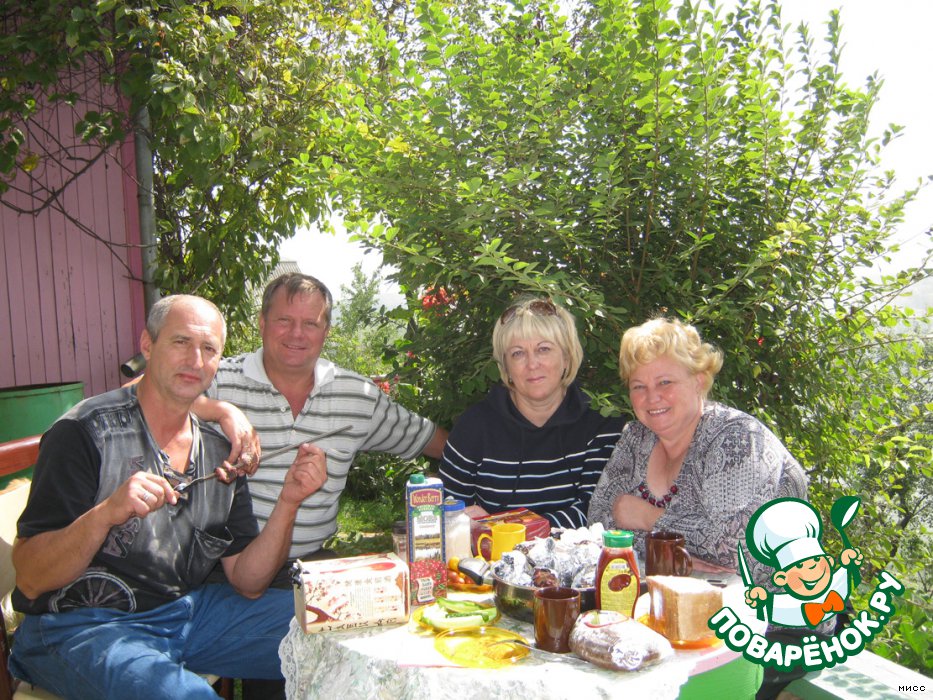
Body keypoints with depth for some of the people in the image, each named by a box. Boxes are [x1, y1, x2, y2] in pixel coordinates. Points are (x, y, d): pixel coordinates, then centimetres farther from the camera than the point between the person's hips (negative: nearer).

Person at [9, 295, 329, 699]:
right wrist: (105, 514, -31)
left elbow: (247, 583, 2)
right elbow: (29, 580, -14)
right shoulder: (86, 432, -11)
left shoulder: (219, 453, 5)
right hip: (79, 625, -5)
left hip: (187, 610, 6)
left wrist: (288, 502, -12)